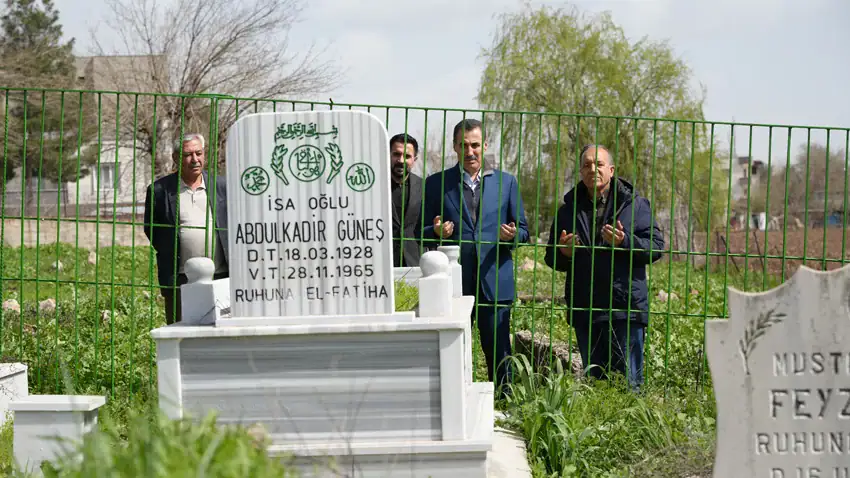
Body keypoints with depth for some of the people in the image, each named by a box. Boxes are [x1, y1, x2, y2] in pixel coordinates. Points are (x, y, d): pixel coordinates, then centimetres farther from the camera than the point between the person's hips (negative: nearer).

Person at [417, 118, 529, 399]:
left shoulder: (506, 182, 11)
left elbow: (523, 230, 13)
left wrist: (512, 235, -10)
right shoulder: (436, 183, 8)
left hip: (494, 281, 0)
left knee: (498, 351, 1)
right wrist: (437, 232, -14)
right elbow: (422, 232, 9)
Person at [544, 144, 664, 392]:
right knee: (593, 379, 12)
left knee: (628, 380, -4)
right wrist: (564, 253, -5)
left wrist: (625, 242, -19)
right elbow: (552, 258, 18)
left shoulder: (634, 204, 3)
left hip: (626, 307, -4)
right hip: (584, 309, 4)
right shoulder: (569, 208, 13)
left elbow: (656, 247, -3)